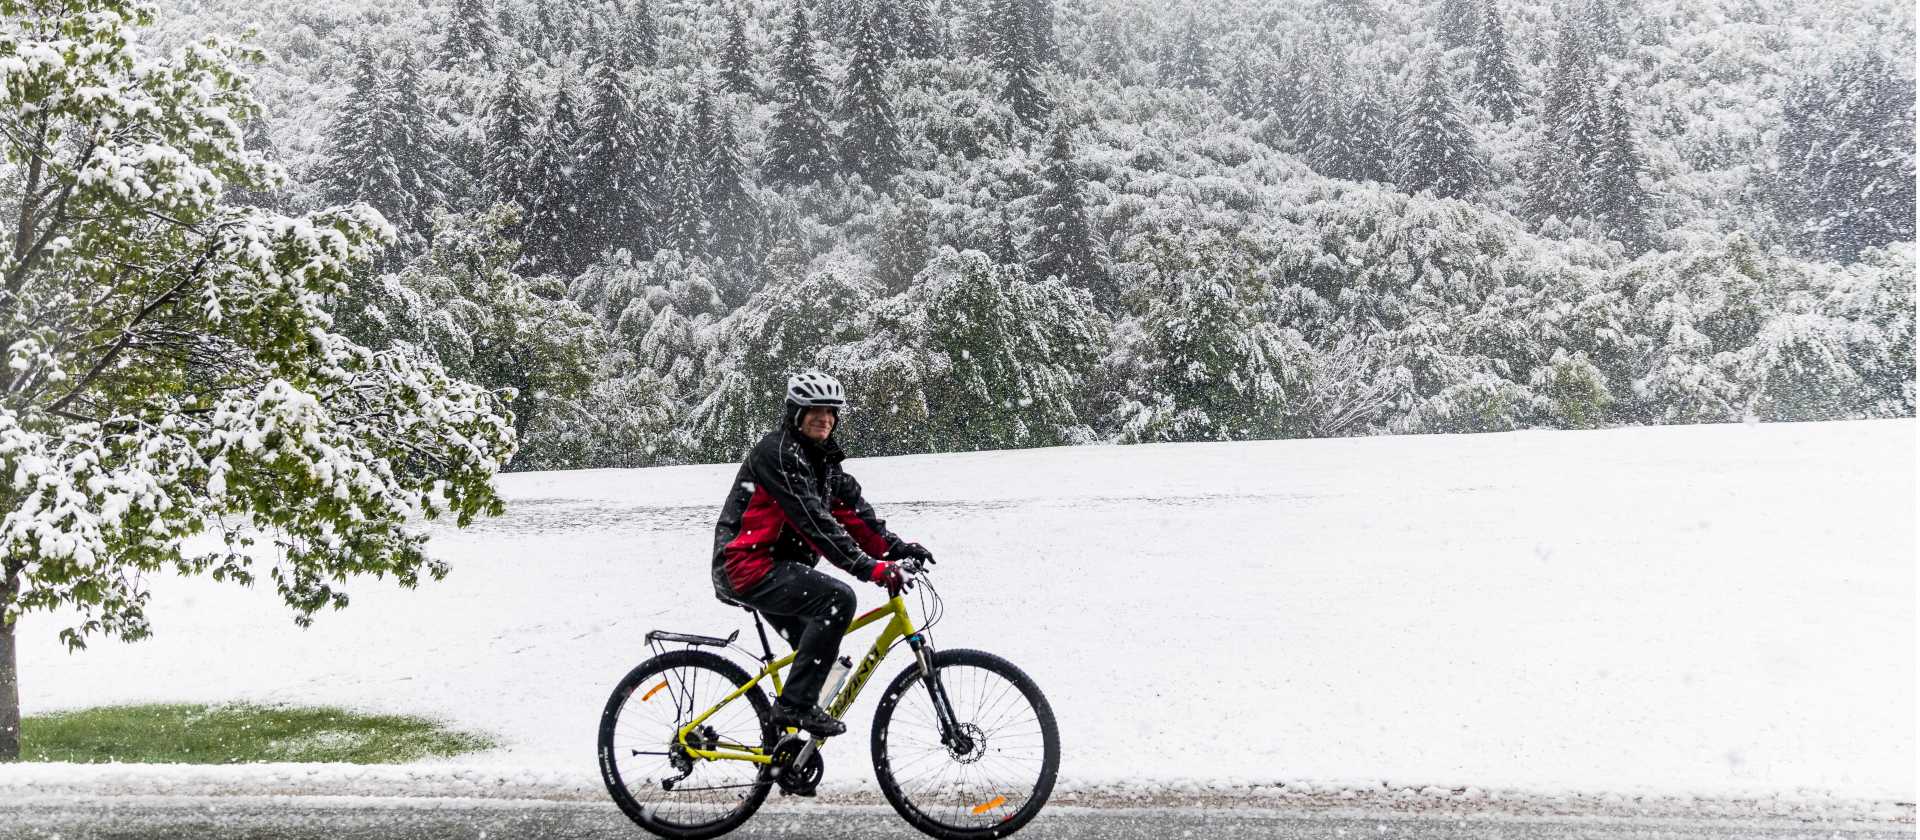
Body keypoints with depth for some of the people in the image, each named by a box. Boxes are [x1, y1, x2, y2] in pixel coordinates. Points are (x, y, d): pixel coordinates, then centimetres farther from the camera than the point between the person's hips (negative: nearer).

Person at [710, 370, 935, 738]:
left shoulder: (823, 458, 14)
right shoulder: (777, 452, -17)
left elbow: (852, 509, 7)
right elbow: (812, 519, -26)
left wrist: (896, 548, -8)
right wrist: (867, 567, -32)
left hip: (778, 567, 10)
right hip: (748, 567, -10)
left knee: (821, 649, 15)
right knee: (838, 598, -25)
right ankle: (795, 704, -20)